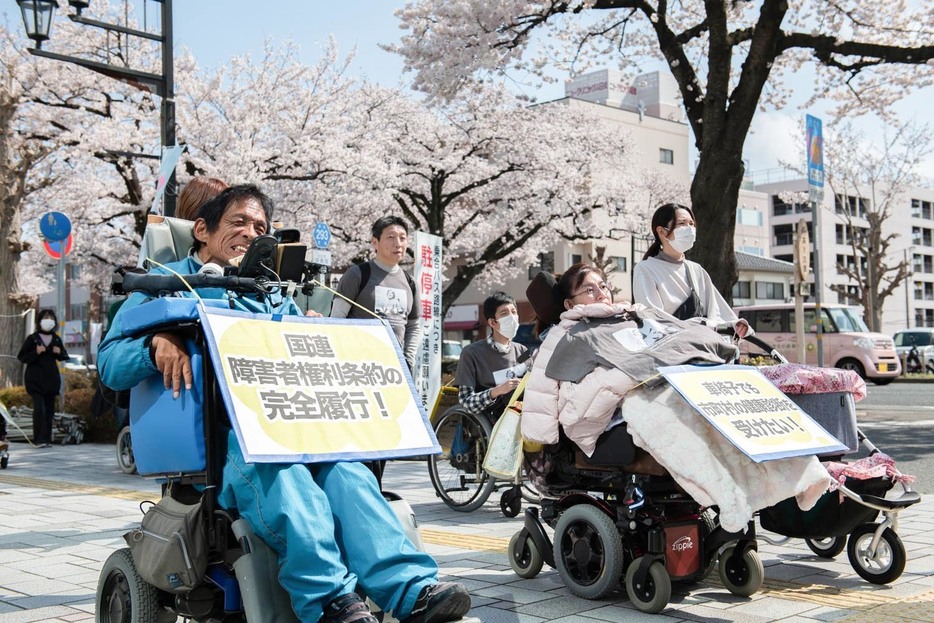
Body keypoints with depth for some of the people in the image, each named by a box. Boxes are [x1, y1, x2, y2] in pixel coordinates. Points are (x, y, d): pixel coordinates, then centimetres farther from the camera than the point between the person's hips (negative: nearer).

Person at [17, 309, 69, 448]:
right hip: (36, 380, -4)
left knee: (49, 410, 4)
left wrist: (59, 352, -1)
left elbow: (64, 357, 21)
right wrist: (36, 352, -15)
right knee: (39, 408, -15)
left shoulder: (56, 339, 11)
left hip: (51, 379, 4)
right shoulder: (32, 338, 0)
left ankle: (47, 439, 9)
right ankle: (39, 439, -13)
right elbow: (21, 357, 0)